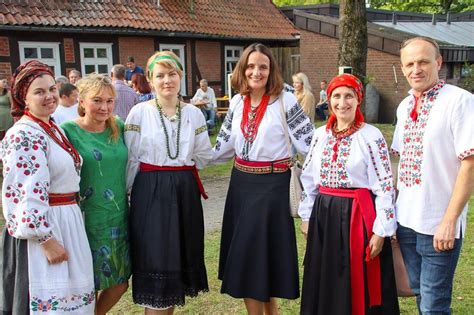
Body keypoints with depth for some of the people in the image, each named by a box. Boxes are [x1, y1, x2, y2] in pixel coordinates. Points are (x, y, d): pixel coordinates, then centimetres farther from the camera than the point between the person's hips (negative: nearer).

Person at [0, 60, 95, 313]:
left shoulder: (54, 130, 13)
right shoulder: (24, 136, -17)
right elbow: (28, 196, -22)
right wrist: (47, 240, -21)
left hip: (66, 223, 9)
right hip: (40, 226, -9)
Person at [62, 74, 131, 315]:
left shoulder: (119, 127, 3)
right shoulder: (68, 131, -11)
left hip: (119, 218, 5)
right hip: (87, 220, -5)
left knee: (120, 282, 13)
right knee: (89, 286, 8)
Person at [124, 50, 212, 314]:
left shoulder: (194, 113, 4)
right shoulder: (139, 112, -4)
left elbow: (204, 155, 10)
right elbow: (131, 159, -1)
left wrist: (179, 171, 8)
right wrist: (124, 194, 1)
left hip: (185, 193, 4)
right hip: (151, 193, -3)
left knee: (179, 258, 12)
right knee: (155, 263, -2)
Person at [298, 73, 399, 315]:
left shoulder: (371, 136, -9)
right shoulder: (320, 135, 6)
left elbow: (385, 186, -11)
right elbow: (308, 179, 13)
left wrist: (381, 231, -13)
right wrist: (306, 217, 12)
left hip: (357, 216, -5)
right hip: (323, 216, 5)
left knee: (357, 286, 4)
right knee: (325, 286, 14)